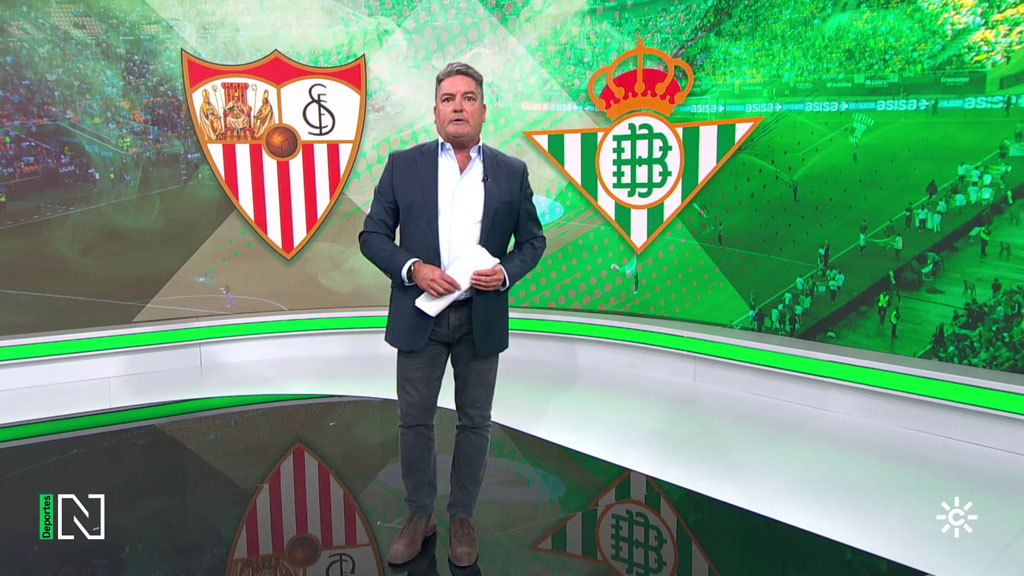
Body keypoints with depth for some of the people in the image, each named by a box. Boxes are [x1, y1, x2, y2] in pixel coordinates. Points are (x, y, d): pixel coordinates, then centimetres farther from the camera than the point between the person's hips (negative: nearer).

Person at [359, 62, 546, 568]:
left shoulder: (512, 172, 3)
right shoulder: (403, 165, 0)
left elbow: (533, 239, 8)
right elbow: (372, 235, 0)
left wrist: (507, 272, -12)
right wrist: (413, 268, -17)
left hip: (482, 318, 1)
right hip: (420, 314, 0)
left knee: (474, 422, 11)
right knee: (415, 419, 9)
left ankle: (462, 518, 29)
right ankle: (418, 516, 28)